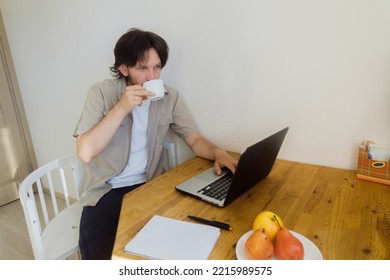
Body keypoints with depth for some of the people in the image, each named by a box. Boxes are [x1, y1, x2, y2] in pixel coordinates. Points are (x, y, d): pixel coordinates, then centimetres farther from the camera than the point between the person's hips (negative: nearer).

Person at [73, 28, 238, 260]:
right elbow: (85, 152, -18)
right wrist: (121, 108, -24)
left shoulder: (170, 97, 0)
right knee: (101, 255, -20)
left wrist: (217, 153, -21)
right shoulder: (101, 93, -9)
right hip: (106, 191, -2)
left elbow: (195, 139, 0)